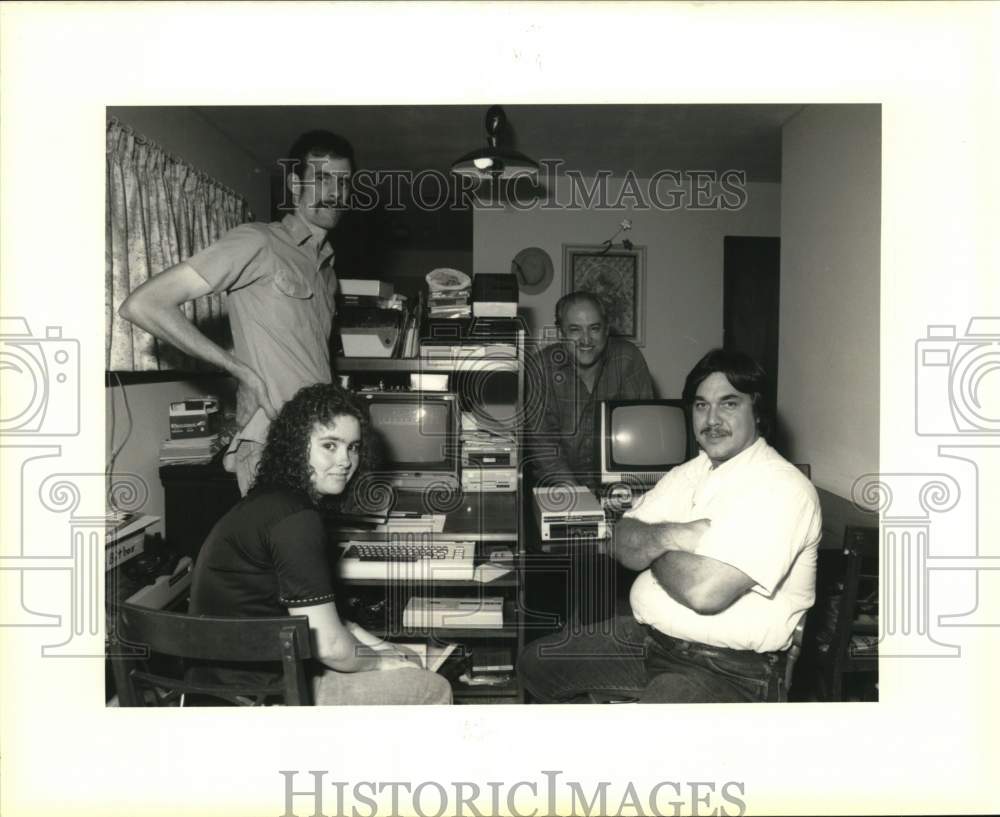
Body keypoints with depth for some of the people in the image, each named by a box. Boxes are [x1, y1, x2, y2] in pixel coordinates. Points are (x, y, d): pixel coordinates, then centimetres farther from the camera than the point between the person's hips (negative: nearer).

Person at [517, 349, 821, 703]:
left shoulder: (780, 487, -18)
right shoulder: (688, 473, 10)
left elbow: (704, 590, -28)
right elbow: (622, 542, 1)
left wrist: (651, 544, -9)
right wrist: (672, 536, -20)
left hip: (728, 670, -8)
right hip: (648, 635, 8)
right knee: (536, 663, 12)